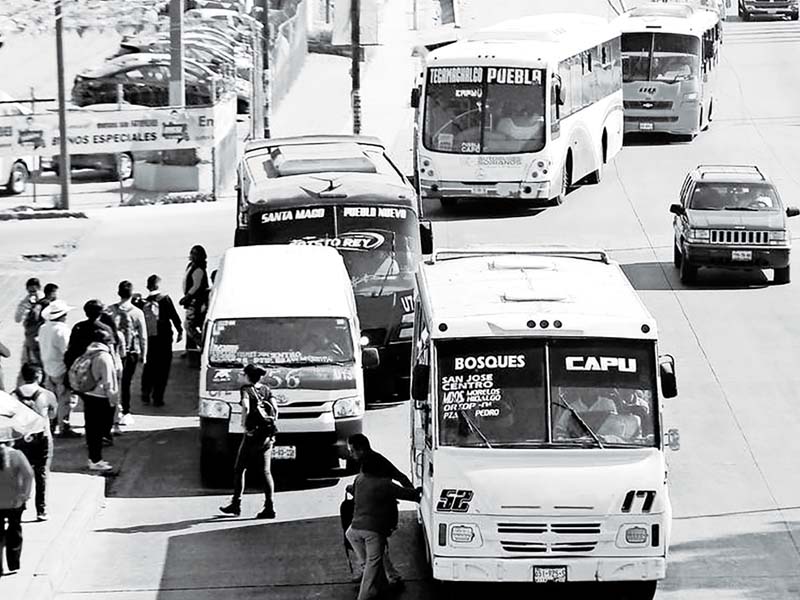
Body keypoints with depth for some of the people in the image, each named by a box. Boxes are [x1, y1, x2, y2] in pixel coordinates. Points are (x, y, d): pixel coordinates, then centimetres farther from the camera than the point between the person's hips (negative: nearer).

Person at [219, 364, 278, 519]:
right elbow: (275, 408, -2)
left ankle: (236, 504, 14)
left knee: (239, 469, 11)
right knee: (266, 471, 5)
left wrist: (244, 423, -9)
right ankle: (269, 506, -5)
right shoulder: (266, 390, 8)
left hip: (252, 435, -4)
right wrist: (272, 425, 6)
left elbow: (246, 407, -22)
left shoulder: (246, 389, -5)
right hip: (268, 436, 4)